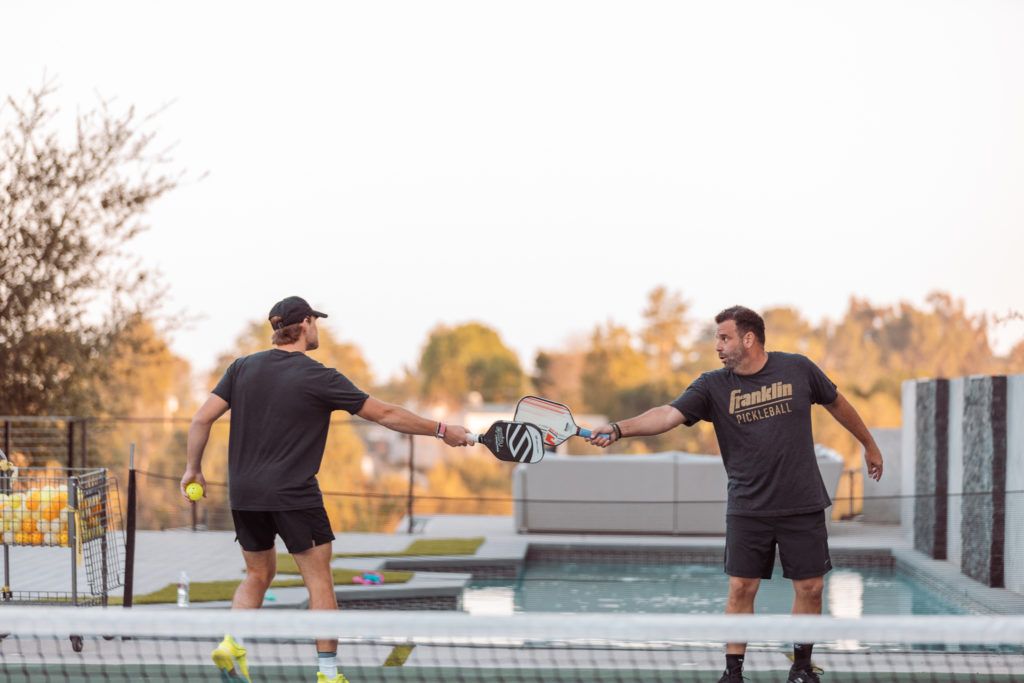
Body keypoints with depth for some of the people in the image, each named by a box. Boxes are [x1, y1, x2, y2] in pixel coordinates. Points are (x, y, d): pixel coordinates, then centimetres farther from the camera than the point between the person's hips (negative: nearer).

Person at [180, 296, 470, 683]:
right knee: (319, 580, 4)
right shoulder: (319, 378, -8)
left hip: (244, 493, 5)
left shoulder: (242, 368, 4)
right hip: (293, 494, -5)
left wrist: (194, 468, 15)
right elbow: (386, 415, -5)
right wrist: (442, 431, 4)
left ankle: (232, 643, -1)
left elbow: (202, 419, 1)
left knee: (258, 575, 19)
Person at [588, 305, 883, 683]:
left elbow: (836, 403, 13)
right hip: (747, 508, 0)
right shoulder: (713, 386, -5)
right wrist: (618, 429, -34)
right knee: (740, 588, -3)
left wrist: (869, 444, 23)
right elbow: (669, 414, -18)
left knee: (809, 588, 3)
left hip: (802, 506, 0)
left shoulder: (797, 369, -3)